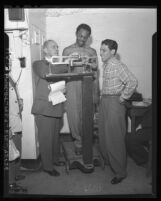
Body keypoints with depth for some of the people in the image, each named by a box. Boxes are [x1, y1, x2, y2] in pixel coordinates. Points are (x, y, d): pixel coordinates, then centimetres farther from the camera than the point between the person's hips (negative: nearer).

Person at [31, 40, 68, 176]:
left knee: (56, 135, 15)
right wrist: (67, 66, -21)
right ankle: (47, 166, 15)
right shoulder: (38, 64, 0)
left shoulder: (59, 65, 17)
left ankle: (55, 159, 34)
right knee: (46, 137, 1)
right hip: (44, 107, -5)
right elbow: (45, 73, -22)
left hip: (57, 107, 6)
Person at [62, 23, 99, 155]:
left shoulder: (92, 52, 9)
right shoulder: (67, 50, 7)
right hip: (72, 87, 0)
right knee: (74, 116, 0)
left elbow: (96, 73, 8)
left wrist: (96, 93, 3)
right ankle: (79, 141, 17)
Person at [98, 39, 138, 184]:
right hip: (104, 101, 9)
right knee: (103, 136, 17)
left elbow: (132, 82, -26)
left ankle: (120, 172, 14)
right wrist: (103, 98, 15)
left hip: (114, 103, -9)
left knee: (114, 139, -1)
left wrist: (123, 97, -18)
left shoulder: (118, 66, -16)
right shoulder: (105, 65, 11)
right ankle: (108, 161, 39)